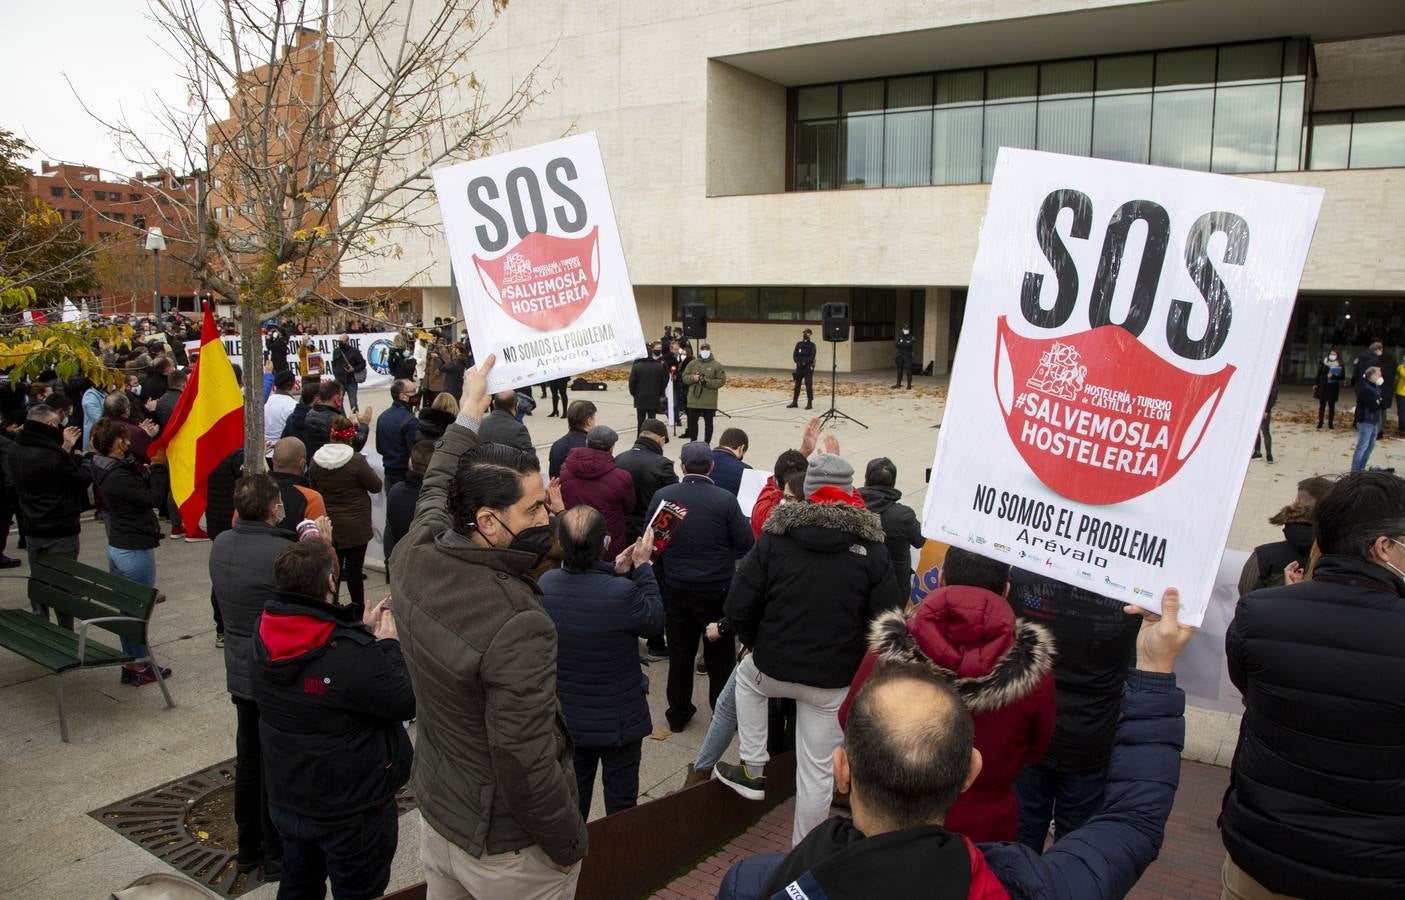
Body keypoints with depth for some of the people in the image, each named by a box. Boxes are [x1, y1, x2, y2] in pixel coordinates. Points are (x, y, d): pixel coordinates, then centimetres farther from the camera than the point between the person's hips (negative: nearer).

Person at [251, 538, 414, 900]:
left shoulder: (263, 638, -8)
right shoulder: (353, 654, -33)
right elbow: (408, 703, -21)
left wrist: (364, 633, -1)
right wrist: (387, 644, -11)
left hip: (285, 800, 7)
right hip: (353, 810, -7)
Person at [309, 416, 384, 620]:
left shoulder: (316, 461, -2)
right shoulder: (356, 460, -18)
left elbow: (314, 490, 11)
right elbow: (376, 486, -7)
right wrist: (370, 471, 10)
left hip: (328, 526, 4)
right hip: (355, 526, -4)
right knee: (354, 569, 3)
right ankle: (359, 610, 13)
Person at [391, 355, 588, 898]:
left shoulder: (414, 557, -13)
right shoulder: (519, 628, -35)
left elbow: (437, 487, 9)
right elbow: (526, 766, -30)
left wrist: (469, 412, 22)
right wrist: (569, 845, -13)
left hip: (436, 817, 7)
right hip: (508, 852, -7)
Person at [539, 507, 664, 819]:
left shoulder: (545, 584, -18)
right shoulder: (623, 594, -33)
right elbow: (656, 620, -12)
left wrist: (616, 572, 2)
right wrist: (643, 567, -5)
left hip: (566, 720, 4)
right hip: (618, 722, -4)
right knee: (621, 805, 19)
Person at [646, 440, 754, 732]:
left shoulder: (662, 496, -9)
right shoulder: (725, 500, -16)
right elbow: (747, 545, -11)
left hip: (676, 590, 2)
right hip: (717, 590, -2)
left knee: (679, 653, 17)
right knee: (720, 657, 13)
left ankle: (678, 713, 29)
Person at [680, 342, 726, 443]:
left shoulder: (717, 365, -3)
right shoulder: (692, 364, 7)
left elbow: (721, 381, -8)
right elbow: (684, 378, 7)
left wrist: (707, 381, -19)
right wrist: (693, 378, -14)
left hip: (709, 401, -3)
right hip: (693, 400, 3)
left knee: (708, 422, 7)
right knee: (692, 421, 10)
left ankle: (706, 443, 17)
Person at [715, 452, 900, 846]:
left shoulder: (775, 537, -9)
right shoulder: (873, 551, -9)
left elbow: (738, 608, -7)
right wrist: (862, 670, 10)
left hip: (774, 668, 0)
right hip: (835, 681, 0)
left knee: (745, 675, 34)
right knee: (817, 770, 14)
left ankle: (753, 769, 30)